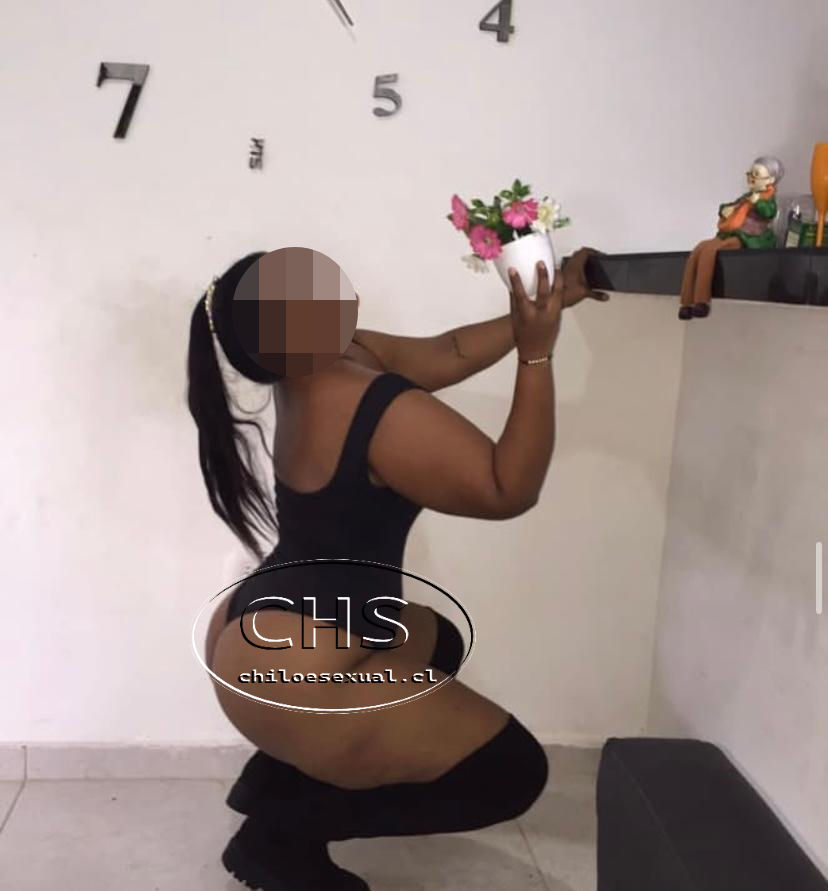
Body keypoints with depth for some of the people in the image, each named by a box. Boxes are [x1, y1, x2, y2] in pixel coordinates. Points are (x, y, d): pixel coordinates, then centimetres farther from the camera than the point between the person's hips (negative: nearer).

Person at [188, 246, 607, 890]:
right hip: (292, 673, -9)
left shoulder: (320, 368, 3)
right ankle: (282, 829, 3)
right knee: (510, 771, -1)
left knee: (436, 643, 32)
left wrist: (545, 305, 10)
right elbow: (510, 492, -16)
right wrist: (538, 353, -17)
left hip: (261, 635, 10)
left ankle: (274, 778, 22)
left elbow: (443, 354, 12)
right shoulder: (378, 408, -25)